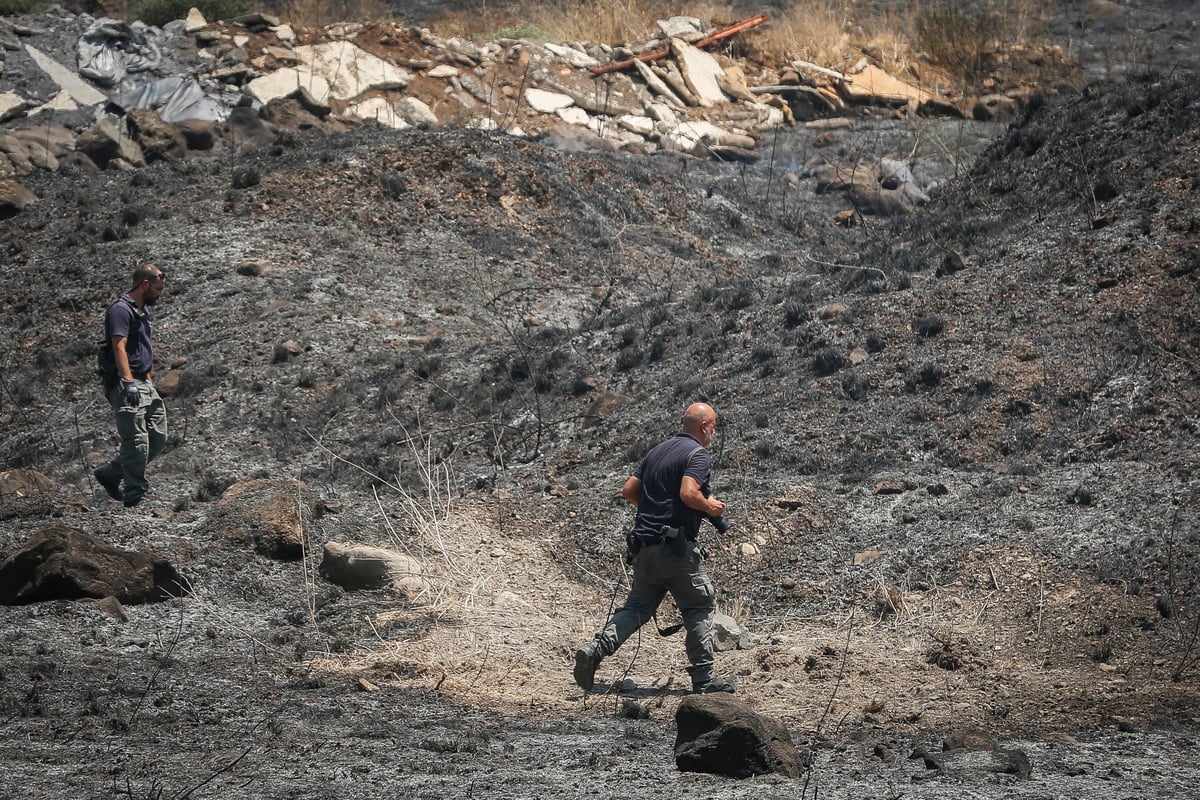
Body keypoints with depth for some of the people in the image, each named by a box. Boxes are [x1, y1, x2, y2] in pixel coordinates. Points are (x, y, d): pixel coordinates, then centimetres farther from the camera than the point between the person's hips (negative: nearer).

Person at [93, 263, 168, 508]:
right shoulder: (121, 310, -12)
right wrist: (129, 382, -33)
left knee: (158, 438, 8)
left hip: (144, 384, 10)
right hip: (126, 385, -10)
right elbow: (119, 348, -23)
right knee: (137, 442, -11)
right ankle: (135, 498, -7)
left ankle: (110, 474, 20)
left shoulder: (143, 310, 19)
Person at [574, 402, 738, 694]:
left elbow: (629, 490, 16)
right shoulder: (698, 454, -8)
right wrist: (709, 507, -6)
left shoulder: (657, 451, 16)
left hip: (644, 544, 7)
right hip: (676, 546, -7)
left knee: (637, 606, 11)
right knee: (701, 606, 4)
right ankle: (703, 678, 4)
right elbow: (688, 493, -24)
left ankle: (595, 650, -9)